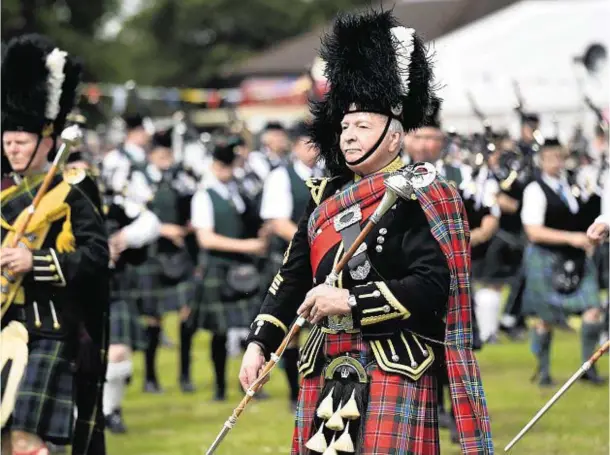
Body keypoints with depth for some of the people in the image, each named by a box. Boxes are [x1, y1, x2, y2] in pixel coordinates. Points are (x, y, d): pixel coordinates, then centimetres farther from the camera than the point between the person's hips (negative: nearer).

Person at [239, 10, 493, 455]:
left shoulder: (418, 197, -6)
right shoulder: (326, 197, 14)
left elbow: (433, 286, -16)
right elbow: (292, 277, 16)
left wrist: (350, 301, -19)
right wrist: (260, 343, 5)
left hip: (393, 371, -7)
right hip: (326, 371, 7)